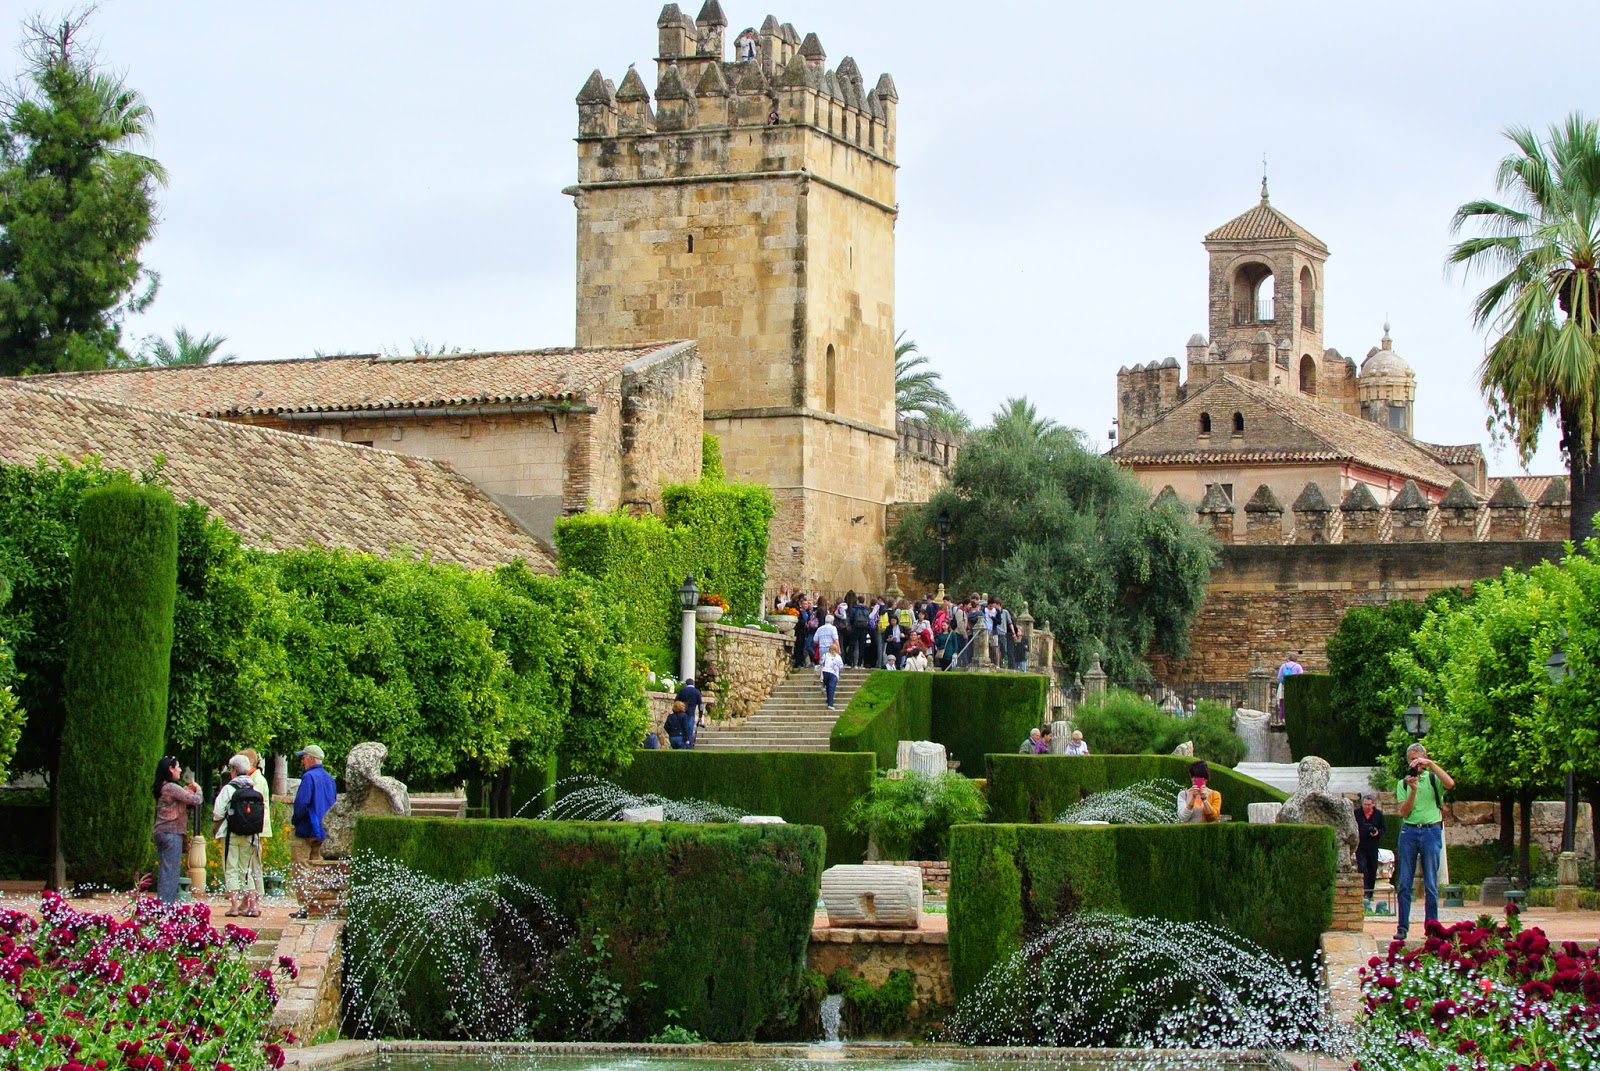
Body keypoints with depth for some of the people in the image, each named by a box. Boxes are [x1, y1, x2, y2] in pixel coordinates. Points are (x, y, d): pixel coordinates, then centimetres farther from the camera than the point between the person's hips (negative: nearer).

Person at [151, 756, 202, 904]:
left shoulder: (161, 788, 13)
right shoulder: (172, 788, -14)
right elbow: (195, 800, -16)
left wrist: (186, 790, 10)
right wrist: (197, 790, 4)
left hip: (160, 832, 9)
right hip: (172, 833, -9)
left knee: (163, 871, 12)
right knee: (172, 870, -7)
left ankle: (161, 903, 13)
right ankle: (167, 904, -9)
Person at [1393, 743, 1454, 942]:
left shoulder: (1433, 778, 5)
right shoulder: (1403, 784, 11)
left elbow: (1450, 783, -18)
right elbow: (1404, 813, -1)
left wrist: (1431, 764, -18)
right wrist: (1413, 790, -13)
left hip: (1431, 831, -2)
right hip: (1409, 831, 2)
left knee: (1431, 884, 0)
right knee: (1404, 882, 0)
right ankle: (1402, 927, 4)